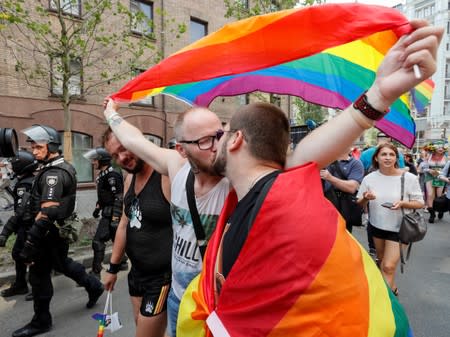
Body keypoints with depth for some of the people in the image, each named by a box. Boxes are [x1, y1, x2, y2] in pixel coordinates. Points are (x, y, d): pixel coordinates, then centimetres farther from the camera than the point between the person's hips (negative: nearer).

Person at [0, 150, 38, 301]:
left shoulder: (24, 185, -21)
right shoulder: (34, 180, 7)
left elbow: (20, 212, -27)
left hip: (28, 226, -9)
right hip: (32, 224, 9)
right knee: (18, 254, 20)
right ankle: (20, 285, 33)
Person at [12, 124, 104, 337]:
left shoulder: (54, 173, -22)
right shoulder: (60, 167, 9)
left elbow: (46, 213, -30)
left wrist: (30, 244, -30)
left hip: (50, 232, -10)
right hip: (58, 229, 10)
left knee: (39, 273, 4)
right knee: (62, 263, 25)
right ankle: (93, 286, 38)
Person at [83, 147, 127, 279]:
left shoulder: (112, 175, -19)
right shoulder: (102, 175, 11)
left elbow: (119, 198, -23)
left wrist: (115, 218, -25)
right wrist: (98, 207, 22)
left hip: (111, 214, -10)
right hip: (107, 212, 10)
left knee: (98, 241, -8)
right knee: (115, 238, 20)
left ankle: (95, 273, 0)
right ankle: (122, 263, 35)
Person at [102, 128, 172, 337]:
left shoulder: (168, 175, -23)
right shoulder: (130, 179, 4)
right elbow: (124, 224, 13)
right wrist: (113, 267, 18)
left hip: (162, 276, -8)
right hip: (137, 271, 8)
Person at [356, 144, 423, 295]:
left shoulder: (409, 178, -16)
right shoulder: (369, 178, -9)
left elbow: (420, 203, -7)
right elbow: (360, 204, 0)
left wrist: (402, 203, -26)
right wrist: (366, 198, -23)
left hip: (399, 228, -3)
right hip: (377, 226, 4)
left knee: (388, 267, -7)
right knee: (381, 261, 21)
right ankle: (391, 288, 47)